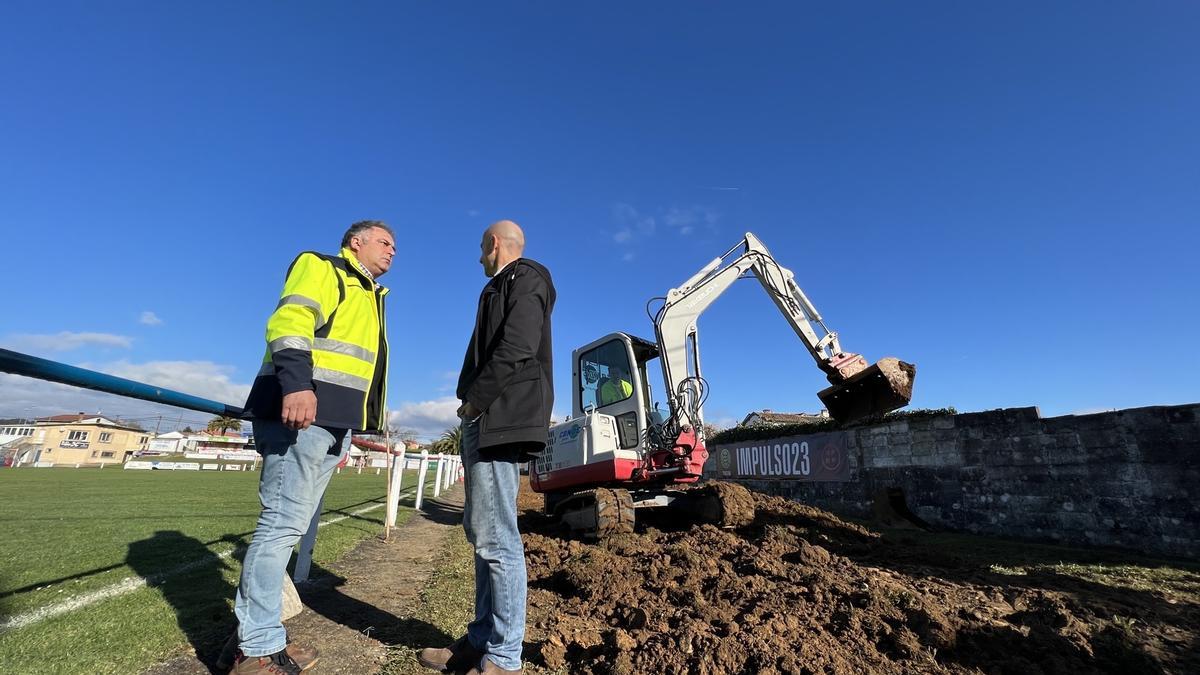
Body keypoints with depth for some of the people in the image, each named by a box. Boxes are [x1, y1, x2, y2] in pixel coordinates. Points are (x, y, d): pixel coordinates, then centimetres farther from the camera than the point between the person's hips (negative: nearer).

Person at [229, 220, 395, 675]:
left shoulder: (367, 296, 28)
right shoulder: (322, 267, 3)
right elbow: (289, 321, -15)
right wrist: (297, 383, -31)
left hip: (330, 417, 10)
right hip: (301, 406, -9)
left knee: (290, 524, 12)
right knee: (283, 522, -7)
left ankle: (257, 637, 22)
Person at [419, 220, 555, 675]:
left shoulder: (524, 278, -2)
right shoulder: (504, 287, 27)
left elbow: (517, 348, -18)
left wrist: (476, 399, -12)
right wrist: (473, 405, 12)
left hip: (501, 419, -10)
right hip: (486, 421, 10)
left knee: (496, 537, -8)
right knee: (483, 531, 13)